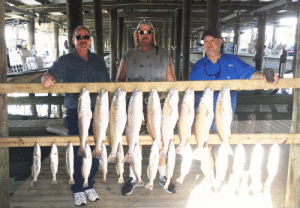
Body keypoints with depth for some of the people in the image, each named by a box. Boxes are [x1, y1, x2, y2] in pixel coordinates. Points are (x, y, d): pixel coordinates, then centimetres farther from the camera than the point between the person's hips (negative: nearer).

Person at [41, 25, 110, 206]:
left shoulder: (98, 60, 13)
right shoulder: (65, 61, 4)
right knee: (77, 151, 1)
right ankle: (78, 189, 18)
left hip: (96, 111, 3)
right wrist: (47, 78, -35)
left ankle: (89, 185, 26)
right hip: (75, 112, -3)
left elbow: (107, 85, 16)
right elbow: (52, 74, -11)